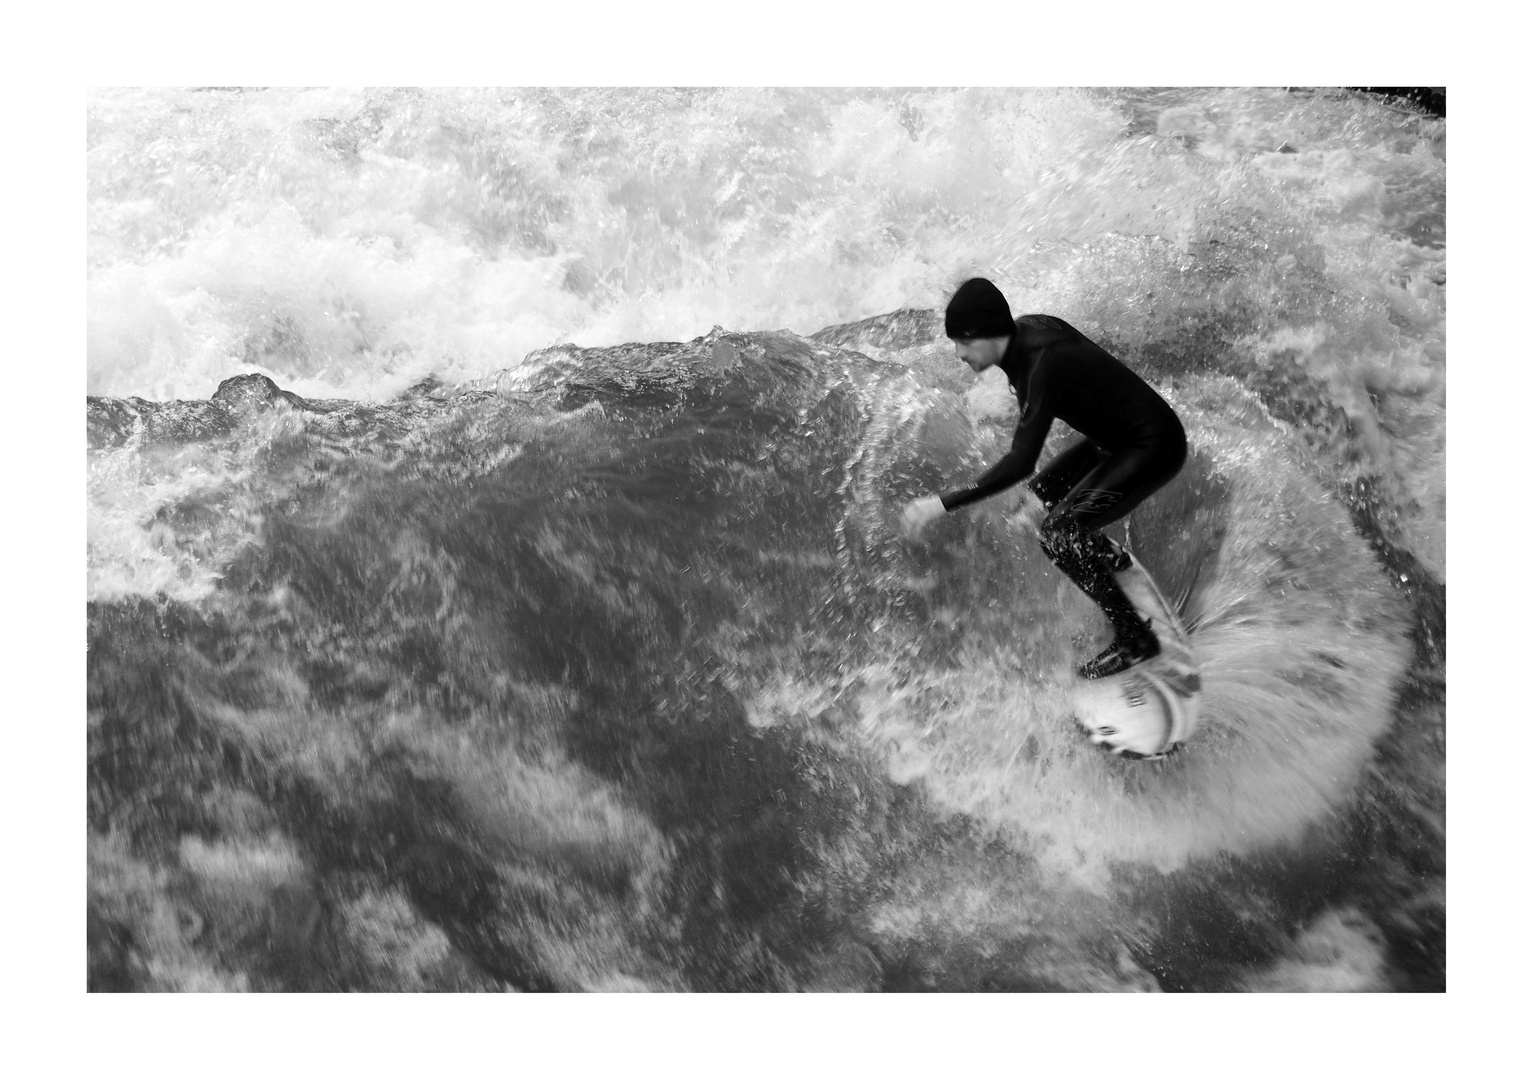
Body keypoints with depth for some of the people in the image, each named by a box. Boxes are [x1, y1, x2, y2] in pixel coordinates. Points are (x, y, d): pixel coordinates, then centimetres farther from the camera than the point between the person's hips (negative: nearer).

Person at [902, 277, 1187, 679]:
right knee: (1043, 490, 19)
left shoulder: (1043, 366, -31)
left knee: (1057, 533, -17)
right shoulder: (1028, 327, -6)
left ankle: (1134, 640, -9)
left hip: (1153, 449, -10)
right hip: (1117, 437, 10)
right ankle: (1108, 555, 44)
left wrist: (944, 504, -37)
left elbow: (1021, 462, -37)